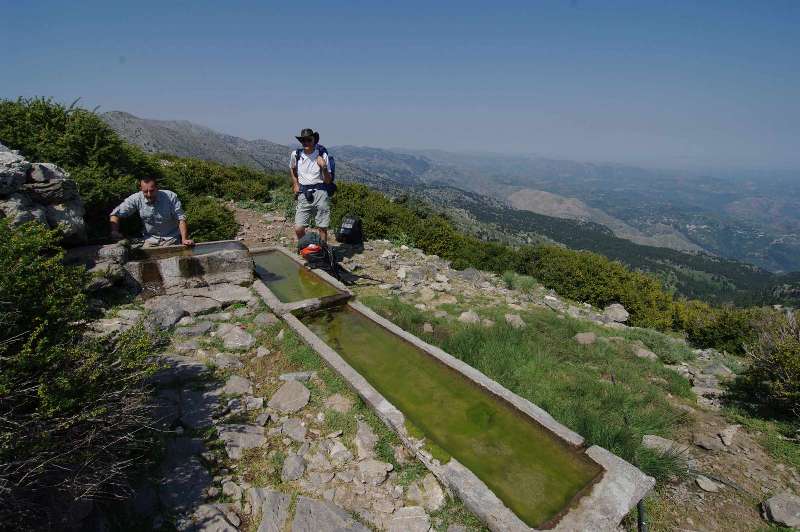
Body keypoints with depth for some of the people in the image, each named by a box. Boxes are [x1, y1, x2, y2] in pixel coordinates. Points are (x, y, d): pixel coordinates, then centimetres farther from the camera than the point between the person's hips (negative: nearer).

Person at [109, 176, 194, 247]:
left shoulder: (171, 197, -15)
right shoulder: (136, 199, -10)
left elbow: (181, 218, -16)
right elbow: (115, 214, -2)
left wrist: (184, 239, -26)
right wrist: (114, 231, -18)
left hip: (171, 238, -2)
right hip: (150, 239, 2)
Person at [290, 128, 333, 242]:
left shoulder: (322, 155, -3)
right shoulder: (295, 154, 5)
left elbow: (328, 181, -3)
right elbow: (292, 169, 28)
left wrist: (324, 167, -19)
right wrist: (295, 184, 17)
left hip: (320, 193, -2)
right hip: (303, 195, 2)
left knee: (322, 228, 2)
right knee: (298, 229, -3)